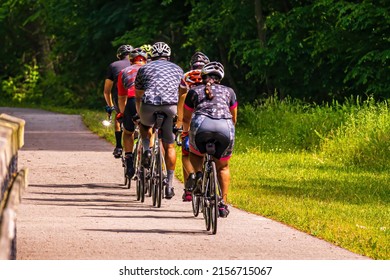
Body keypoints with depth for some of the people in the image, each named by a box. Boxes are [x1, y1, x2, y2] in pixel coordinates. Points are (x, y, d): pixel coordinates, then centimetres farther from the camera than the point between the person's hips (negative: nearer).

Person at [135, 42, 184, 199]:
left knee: (145, 125, 34)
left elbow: (138, 96, 30)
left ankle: (147, 150, 8)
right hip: (171, 106, 1)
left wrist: (140, 115, 44)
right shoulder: (177, 69, 26)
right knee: (169, 146, 13)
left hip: (149, 105, -1)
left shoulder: (144, 69, 24)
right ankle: (169, 186, 12)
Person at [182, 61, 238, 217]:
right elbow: (234, 119, 40)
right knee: (223, 166, 24)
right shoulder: (228, 91, 30)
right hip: (225, 127, 1)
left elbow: (186, 119, 40)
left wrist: (186, 131, 62)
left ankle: (199, 175, 2)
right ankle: (223, 203, 14)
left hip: (202, 124, -1)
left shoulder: (194, 92, 28)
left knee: (195, 153, 31)